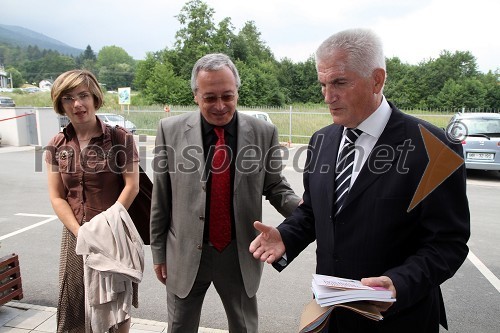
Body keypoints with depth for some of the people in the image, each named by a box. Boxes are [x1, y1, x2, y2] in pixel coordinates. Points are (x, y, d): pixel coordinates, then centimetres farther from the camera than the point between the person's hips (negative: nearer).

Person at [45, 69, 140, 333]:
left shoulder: (120, 138, -7)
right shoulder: (56, 146, 4)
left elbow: (132, 186, -11)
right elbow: (57, 197, 2)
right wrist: (80, 232, -10)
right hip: (77, 235, 3)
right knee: (76, 304, 10)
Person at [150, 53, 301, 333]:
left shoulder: (264, 133, -8)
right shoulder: (171, 130, -7)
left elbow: (275, 187, 1)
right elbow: (161, 197, -1)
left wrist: (302, 208, -20)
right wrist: (158, 251, 5)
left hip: (241, 255, 0)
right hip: (185, 254, 1)